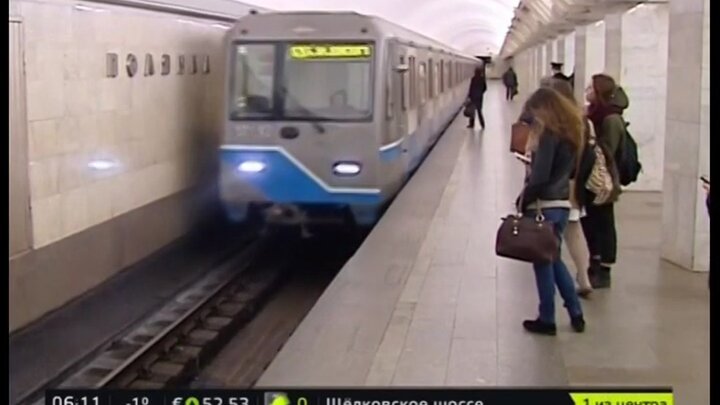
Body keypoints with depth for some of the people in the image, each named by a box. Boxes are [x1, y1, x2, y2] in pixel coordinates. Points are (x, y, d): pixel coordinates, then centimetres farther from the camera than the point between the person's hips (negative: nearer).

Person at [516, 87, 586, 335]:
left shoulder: (550, 134, -17)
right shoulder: (570, 132, 10)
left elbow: (540, 176, -21)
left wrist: (523, 199, -10)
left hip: (544, 205, -8)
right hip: (562, 203, 8)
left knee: (543, 262, 4)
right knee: (554, 259, 20)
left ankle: (547, 320, 13)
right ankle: (576, 314, 21)